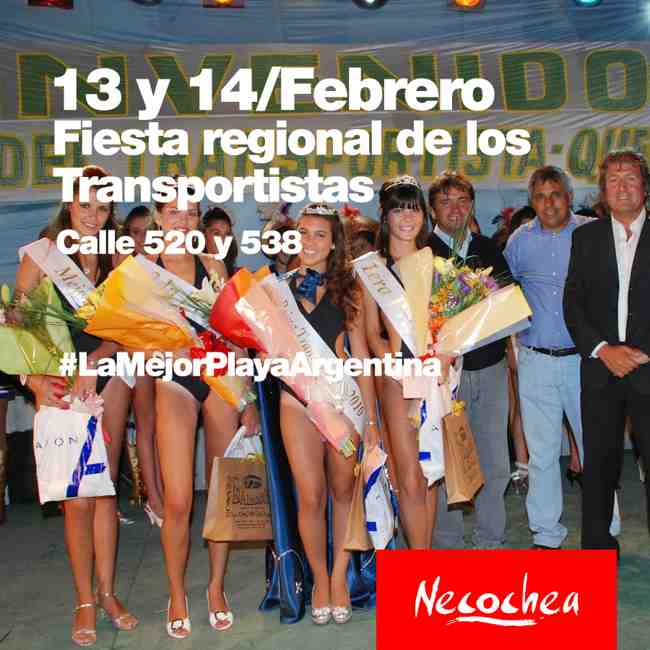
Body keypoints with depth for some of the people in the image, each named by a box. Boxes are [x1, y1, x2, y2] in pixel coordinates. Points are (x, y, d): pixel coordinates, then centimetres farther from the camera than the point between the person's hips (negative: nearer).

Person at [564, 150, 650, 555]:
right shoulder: (587, 237, 9)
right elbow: (573, 303, 5)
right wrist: (602, 350, -7)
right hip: (601, 368, 2)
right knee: (599, 463, 9)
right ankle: (597, 545, 22)